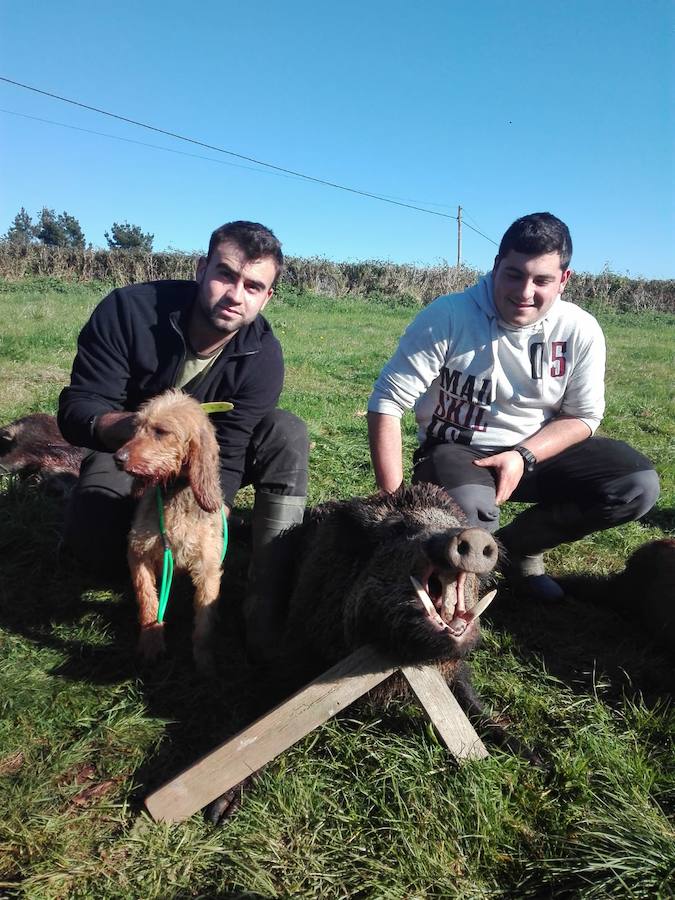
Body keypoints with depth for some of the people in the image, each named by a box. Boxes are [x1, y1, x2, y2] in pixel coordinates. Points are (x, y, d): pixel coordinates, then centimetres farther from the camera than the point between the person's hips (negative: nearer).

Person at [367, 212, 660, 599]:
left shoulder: (581, 331, -10)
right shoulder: (447, 317, -20)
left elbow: (583, 416, 0)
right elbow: (386, 404, -20)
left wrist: (525, 455, -20)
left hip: (539, 451, 4)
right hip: (455, 451, -4)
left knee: (638, 486, -14)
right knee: (467, 518, -37)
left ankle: (517, 545, 6)